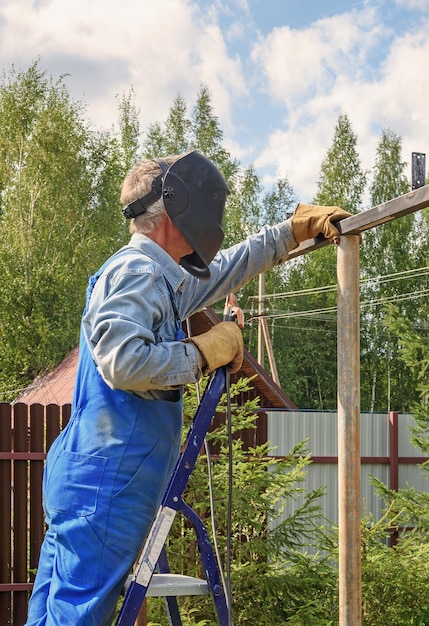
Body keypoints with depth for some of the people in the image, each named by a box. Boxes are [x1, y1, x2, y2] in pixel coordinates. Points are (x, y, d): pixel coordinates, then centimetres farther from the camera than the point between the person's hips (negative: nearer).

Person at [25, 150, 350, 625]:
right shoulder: (135, 271, -11)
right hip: (104, 483, -10)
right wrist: (206, 350, -13)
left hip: (91, 478, 10)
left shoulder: (165, 278, 20)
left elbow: (228, 267, 38)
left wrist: (294, 229, 41)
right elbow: (122, 362, -26)